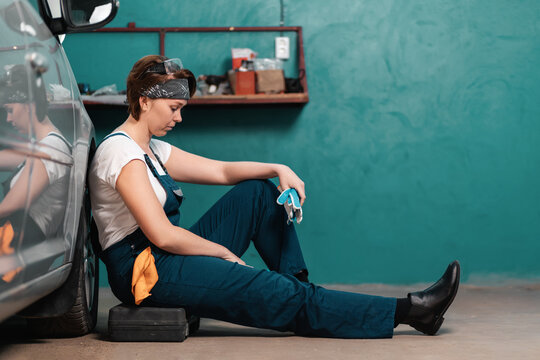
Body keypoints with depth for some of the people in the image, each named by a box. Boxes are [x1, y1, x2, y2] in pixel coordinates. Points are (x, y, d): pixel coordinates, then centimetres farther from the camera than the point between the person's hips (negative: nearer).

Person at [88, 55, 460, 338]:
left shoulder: (152, 150, 14)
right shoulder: (120, 150, -16)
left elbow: (223, 171, 15)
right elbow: (162, 234, -23)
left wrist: (278, 170, -2)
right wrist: (226, 253, -11)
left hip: (170, 254, 10)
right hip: (142, 269, -10)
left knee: (258, 192, 10)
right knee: (272, 292, -19)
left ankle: (299, 287, 5)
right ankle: (407, 310, -19)